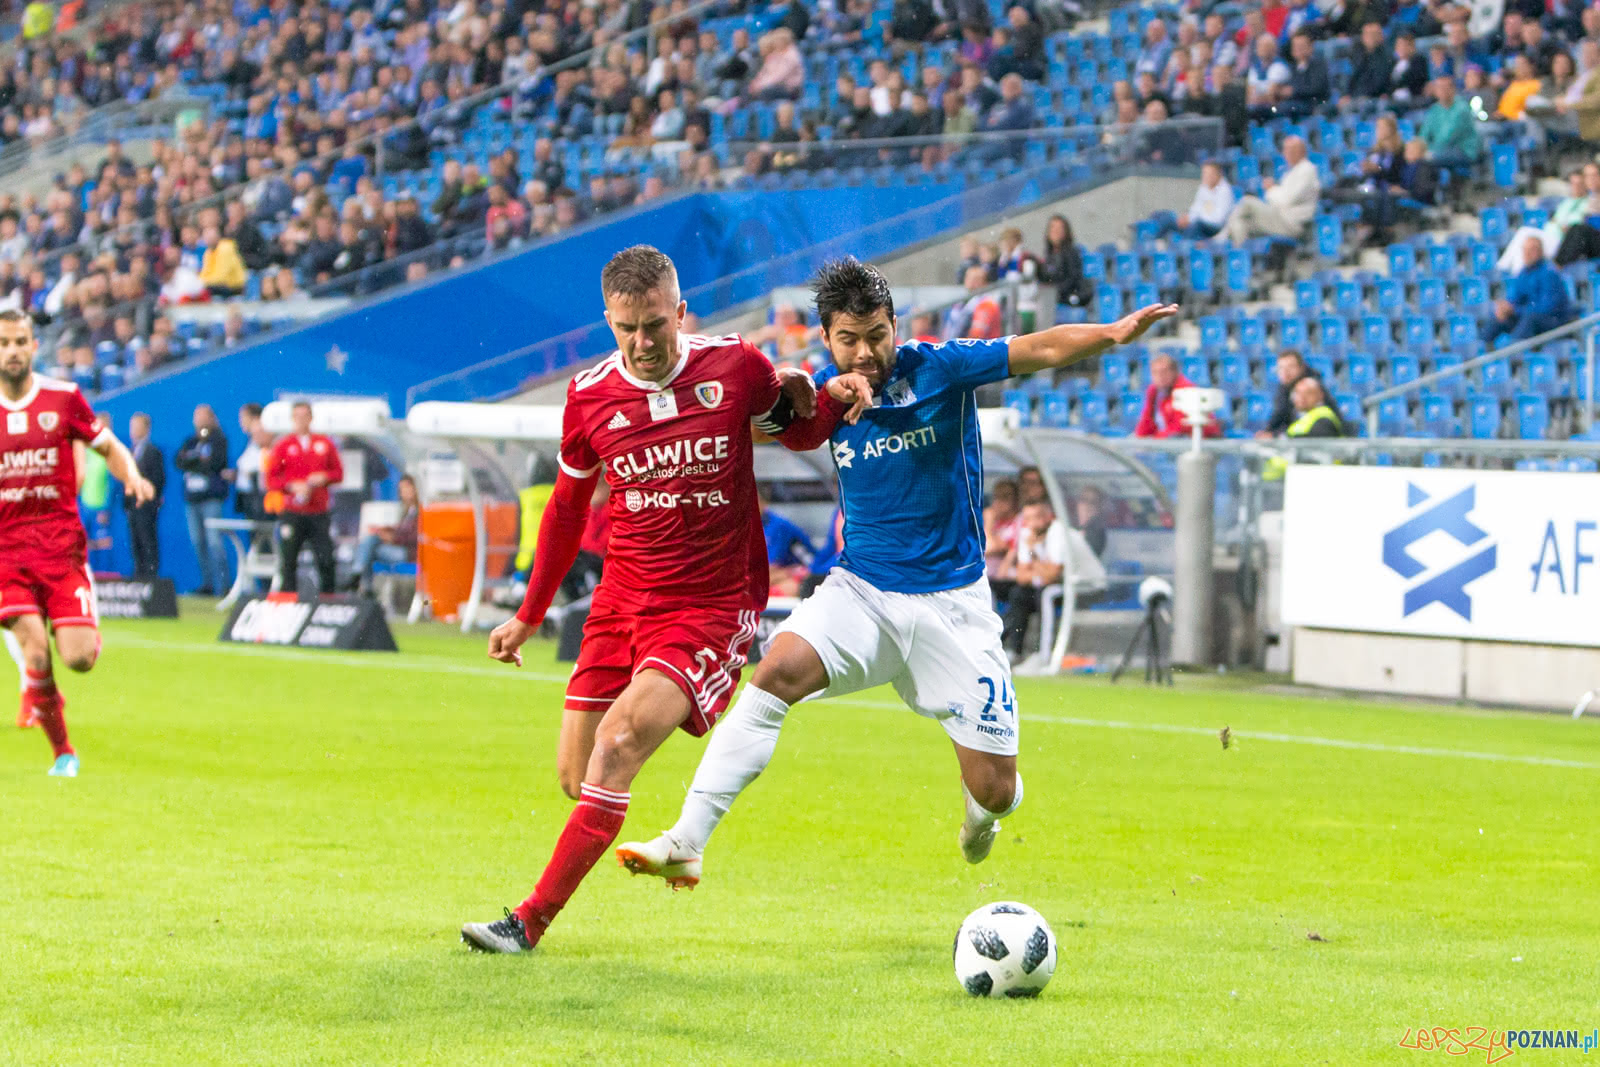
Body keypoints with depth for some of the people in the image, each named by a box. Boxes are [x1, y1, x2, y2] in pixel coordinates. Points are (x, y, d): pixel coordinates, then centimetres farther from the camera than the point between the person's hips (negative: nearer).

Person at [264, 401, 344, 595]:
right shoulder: (283, 446, 4)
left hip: (319, 513, 1)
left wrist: (325, 477, -7)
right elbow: (270, 479, 2)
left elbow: (338, 472, 14)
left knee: (326, 559, -4)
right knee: (289, 561, -3)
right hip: (292, 513, -1)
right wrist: (292, 486, -14)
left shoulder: (325, 444, 11)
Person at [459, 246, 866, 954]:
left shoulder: (734, 367, -6)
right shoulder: (589, 396, 1)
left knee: (619, 741, -22)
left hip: (714, 604, -4)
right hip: (622, 601, 4)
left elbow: (800, 434, 14)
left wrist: (810, 402, -11)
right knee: (577, 775, -2)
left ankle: (532, 920, -20)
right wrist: (528, 616, 20)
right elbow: (567, 509, 17)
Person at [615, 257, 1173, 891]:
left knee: (994, 790, -3)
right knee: (778, 672, -28)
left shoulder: (939, 369, -9)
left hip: (951, 602, -2)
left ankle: (980, 811, 39)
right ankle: (685, 846, -30)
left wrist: (1116, 333, -31)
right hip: (859, 592, 2)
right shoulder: (830, 389, 0)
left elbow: (1043, 349, -12)